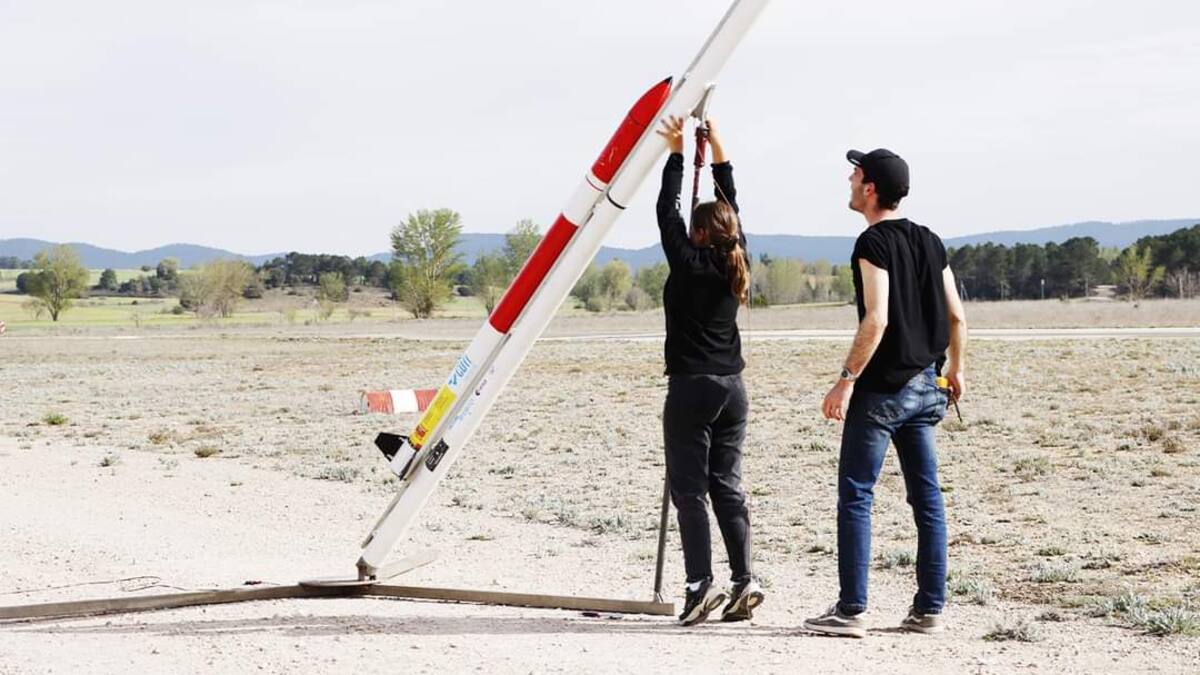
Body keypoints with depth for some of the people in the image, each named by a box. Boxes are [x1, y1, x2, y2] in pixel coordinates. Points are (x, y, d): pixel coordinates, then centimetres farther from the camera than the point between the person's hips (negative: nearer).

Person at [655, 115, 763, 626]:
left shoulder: (689, 264, -9)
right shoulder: (736, 266, 6)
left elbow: (666, 211, -3)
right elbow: (731, 207, 17)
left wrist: (677, 153, 4)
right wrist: (717, 148, 20)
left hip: (692, 387, -6)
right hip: (732, 387, 6)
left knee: (689, 488, -4)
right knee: (727, 486, 9)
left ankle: (701, 584, -11)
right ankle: (742, 582, 5)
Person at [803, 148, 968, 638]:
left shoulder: (874, 242, -11)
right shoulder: (930, 241, 12)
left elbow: (876, 319, -21)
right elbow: (956, 315, 13)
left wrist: (847, 378, -20)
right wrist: (955, 369, 24)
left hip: (881, 388, -8)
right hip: (926, 386, 8)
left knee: (855, 495, -3)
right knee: (926, 498, 9)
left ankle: (851, 611, -5)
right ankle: (929, 609, 12)